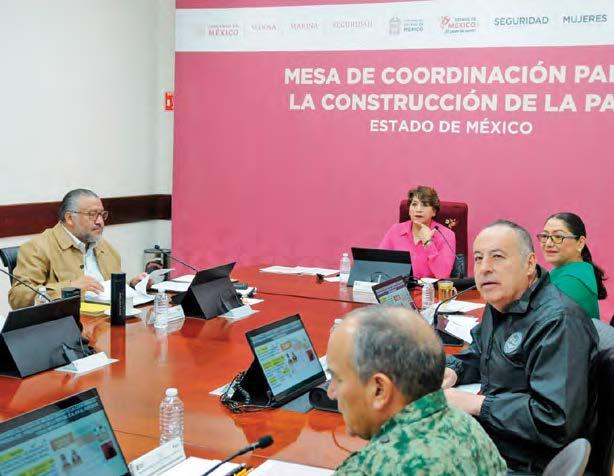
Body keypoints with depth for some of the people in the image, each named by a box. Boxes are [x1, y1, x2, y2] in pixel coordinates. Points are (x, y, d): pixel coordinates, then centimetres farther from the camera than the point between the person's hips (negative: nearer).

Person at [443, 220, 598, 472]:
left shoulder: (558, 322, -23)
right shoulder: (500, 303, 8)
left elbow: (557, 421, -30)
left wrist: (475, 404, -24)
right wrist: (452, 371, 4)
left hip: (522, 464, -9)